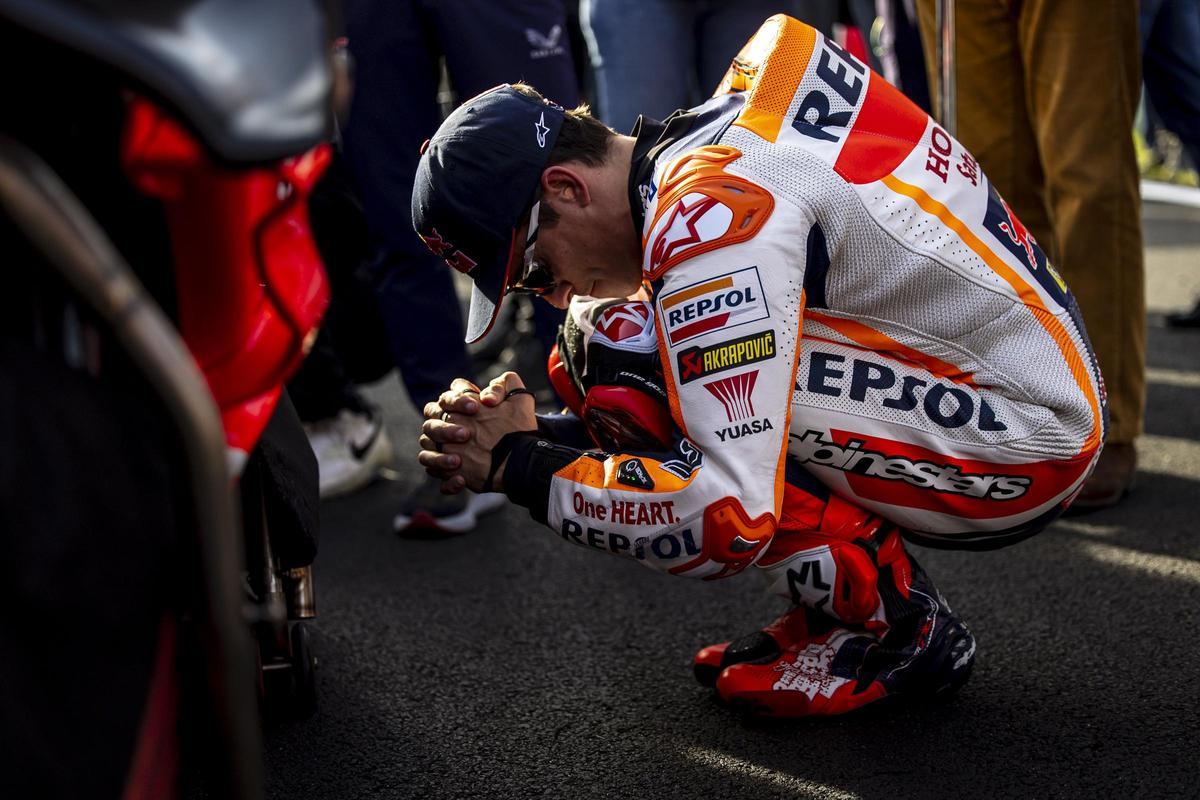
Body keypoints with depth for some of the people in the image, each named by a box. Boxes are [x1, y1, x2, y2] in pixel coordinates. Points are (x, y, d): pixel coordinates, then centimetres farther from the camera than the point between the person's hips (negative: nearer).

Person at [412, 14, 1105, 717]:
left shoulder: (710, 216, -24)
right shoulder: (710, 134, 5)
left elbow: (732, 517, -27)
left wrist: (518, 467, -16)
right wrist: (534, 431, -2)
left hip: (1023, 446, -9)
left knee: (627, 351, -16)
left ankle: (892, 626, -4)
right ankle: (840, 599, 9)